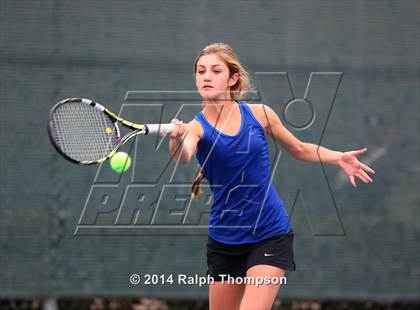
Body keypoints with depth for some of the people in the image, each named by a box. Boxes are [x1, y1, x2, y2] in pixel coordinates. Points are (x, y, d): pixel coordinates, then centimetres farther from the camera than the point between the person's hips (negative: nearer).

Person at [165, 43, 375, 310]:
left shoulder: (260, 114, -3)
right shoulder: (196, 127, -8)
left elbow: (300, 149, 14)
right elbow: (183, 157, -32)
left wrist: (338, 158, -1)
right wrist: (177, 139, -55)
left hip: (270, 235, -1)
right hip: (224, 238, 1)